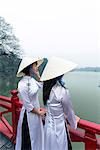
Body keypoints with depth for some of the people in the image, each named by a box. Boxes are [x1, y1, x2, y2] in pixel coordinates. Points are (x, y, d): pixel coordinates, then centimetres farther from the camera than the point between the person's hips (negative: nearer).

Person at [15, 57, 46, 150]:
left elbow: (40, 85, 16)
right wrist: (39, 112, -9)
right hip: (29, 114, -8)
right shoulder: (22, 84, -28)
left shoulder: (32, 79, -5)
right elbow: (27, 105, -23)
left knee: (36, 134, 29)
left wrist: (37, 75, 3)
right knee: (29, 137, 18)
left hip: (36, 112, 8)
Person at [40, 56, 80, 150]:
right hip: (58, 129, -6)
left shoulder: (47, 87, -9)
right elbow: (69, 112, -13)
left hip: (48, 127, 6)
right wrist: (74, 125, 8)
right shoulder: (62, 91, -29)